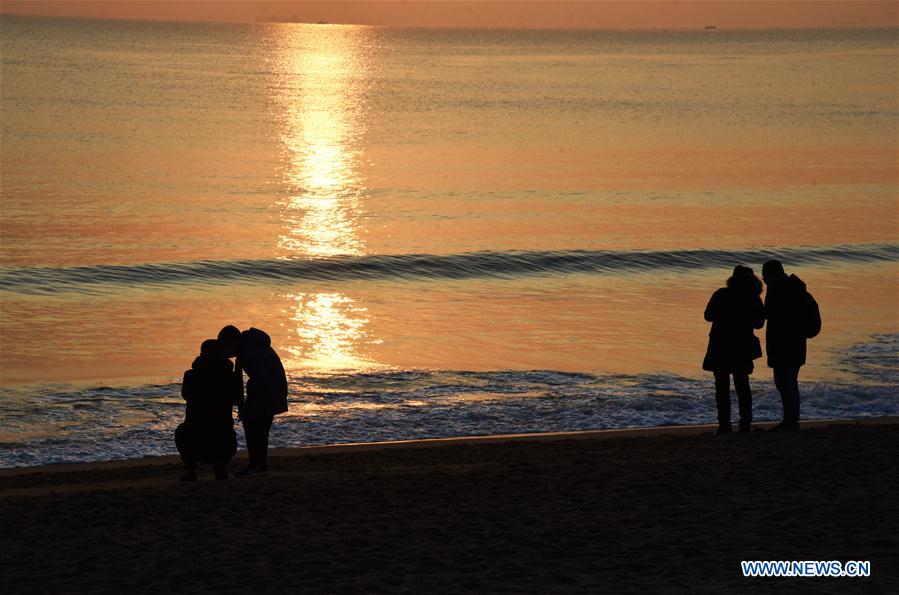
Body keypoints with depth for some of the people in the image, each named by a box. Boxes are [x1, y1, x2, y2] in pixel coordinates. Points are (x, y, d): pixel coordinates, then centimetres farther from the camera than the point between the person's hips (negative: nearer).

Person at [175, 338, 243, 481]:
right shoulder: (232, 378, -2)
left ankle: (190, 470, 15)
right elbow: (238, 401, 17)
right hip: (223, 442, 0)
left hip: (194, 444, 0)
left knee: (180, 432, 36)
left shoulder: (191, 376, -5)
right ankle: (220, 465, 7)